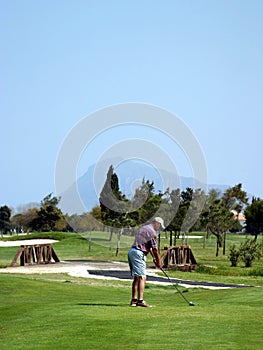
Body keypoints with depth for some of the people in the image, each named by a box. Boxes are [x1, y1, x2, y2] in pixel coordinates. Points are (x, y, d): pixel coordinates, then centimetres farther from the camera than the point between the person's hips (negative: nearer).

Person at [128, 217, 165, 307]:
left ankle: (134, 300, 12)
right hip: (138, 253, -10)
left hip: (131, 252, 10)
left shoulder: (143, 228, 21)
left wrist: (153, 257, 25)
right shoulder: (152, 232, -10)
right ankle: (140, 300, -18)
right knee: (142, 277, -11)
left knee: (136, 278, 13)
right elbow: (154, 248, -7)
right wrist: (158, 261, 4)